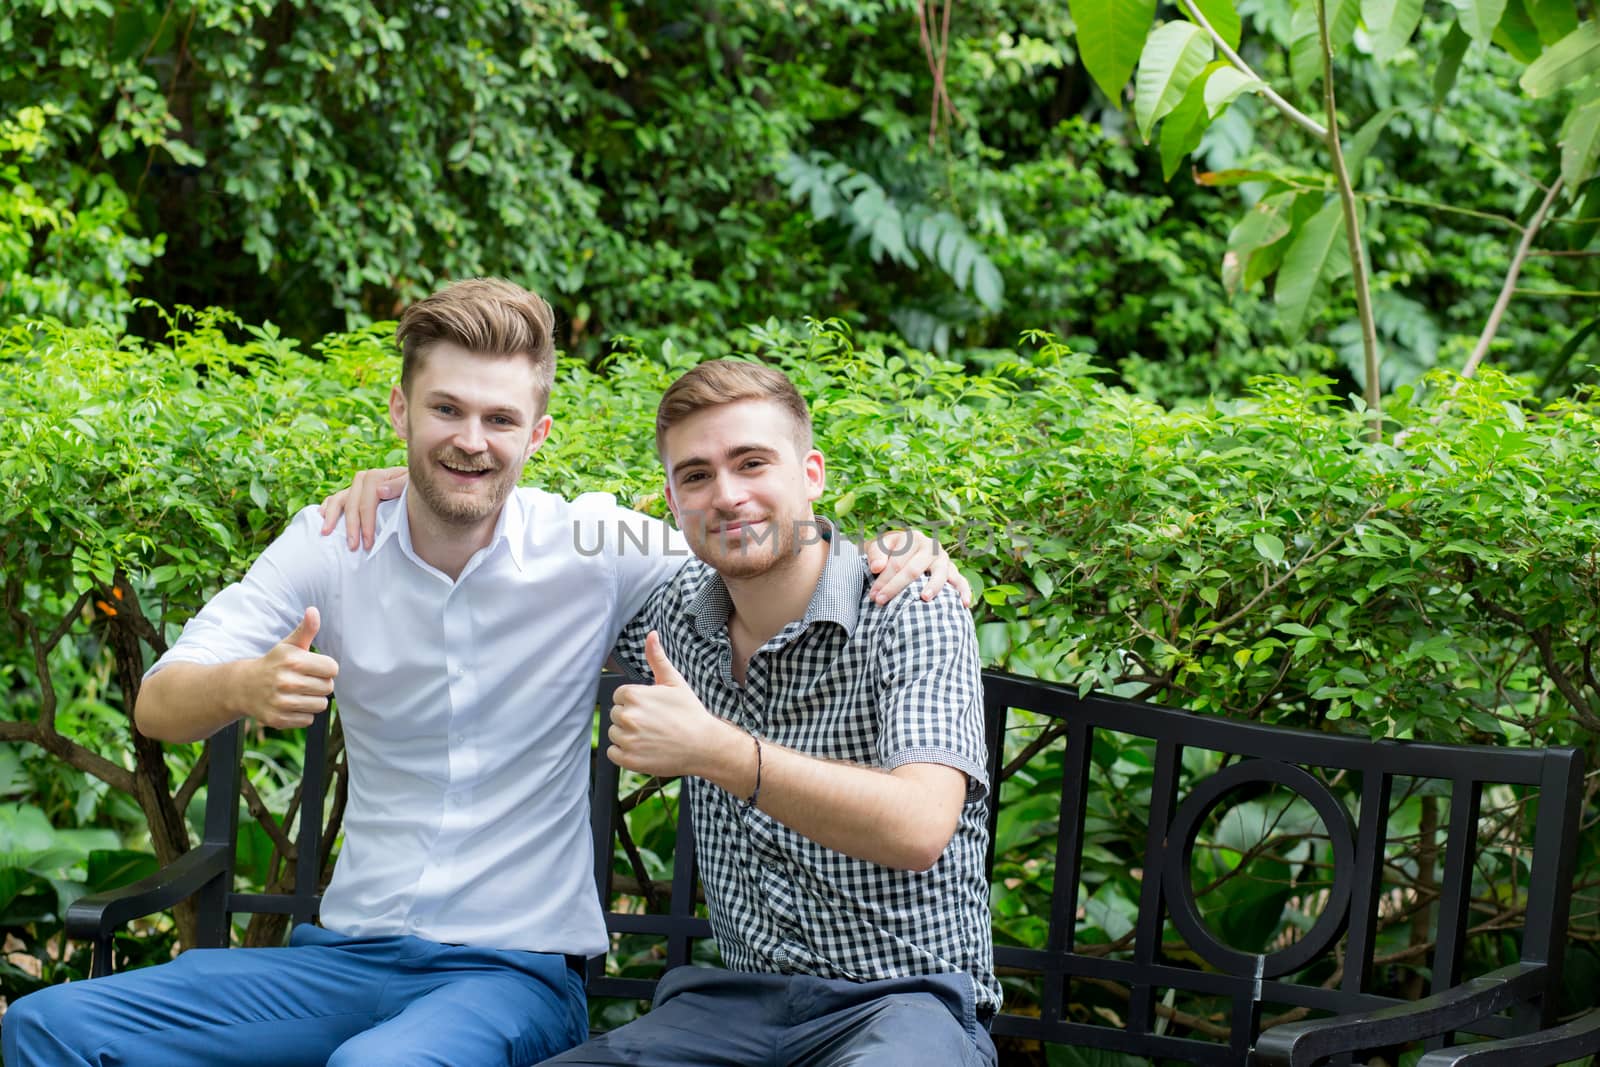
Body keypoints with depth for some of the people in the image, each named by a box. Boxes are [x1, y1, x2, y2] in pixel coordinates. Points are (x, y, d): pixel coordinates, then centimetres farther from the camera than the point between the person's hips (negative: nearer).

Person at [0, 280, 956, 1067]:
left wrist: (887, 559, -20)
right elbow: (158, 707, -2)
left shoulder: (598, 551, -4)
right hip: (348, 954, 3)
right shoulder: (331, 545, 2)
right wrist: (245, 686, -27)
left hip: (514, 967, -3)